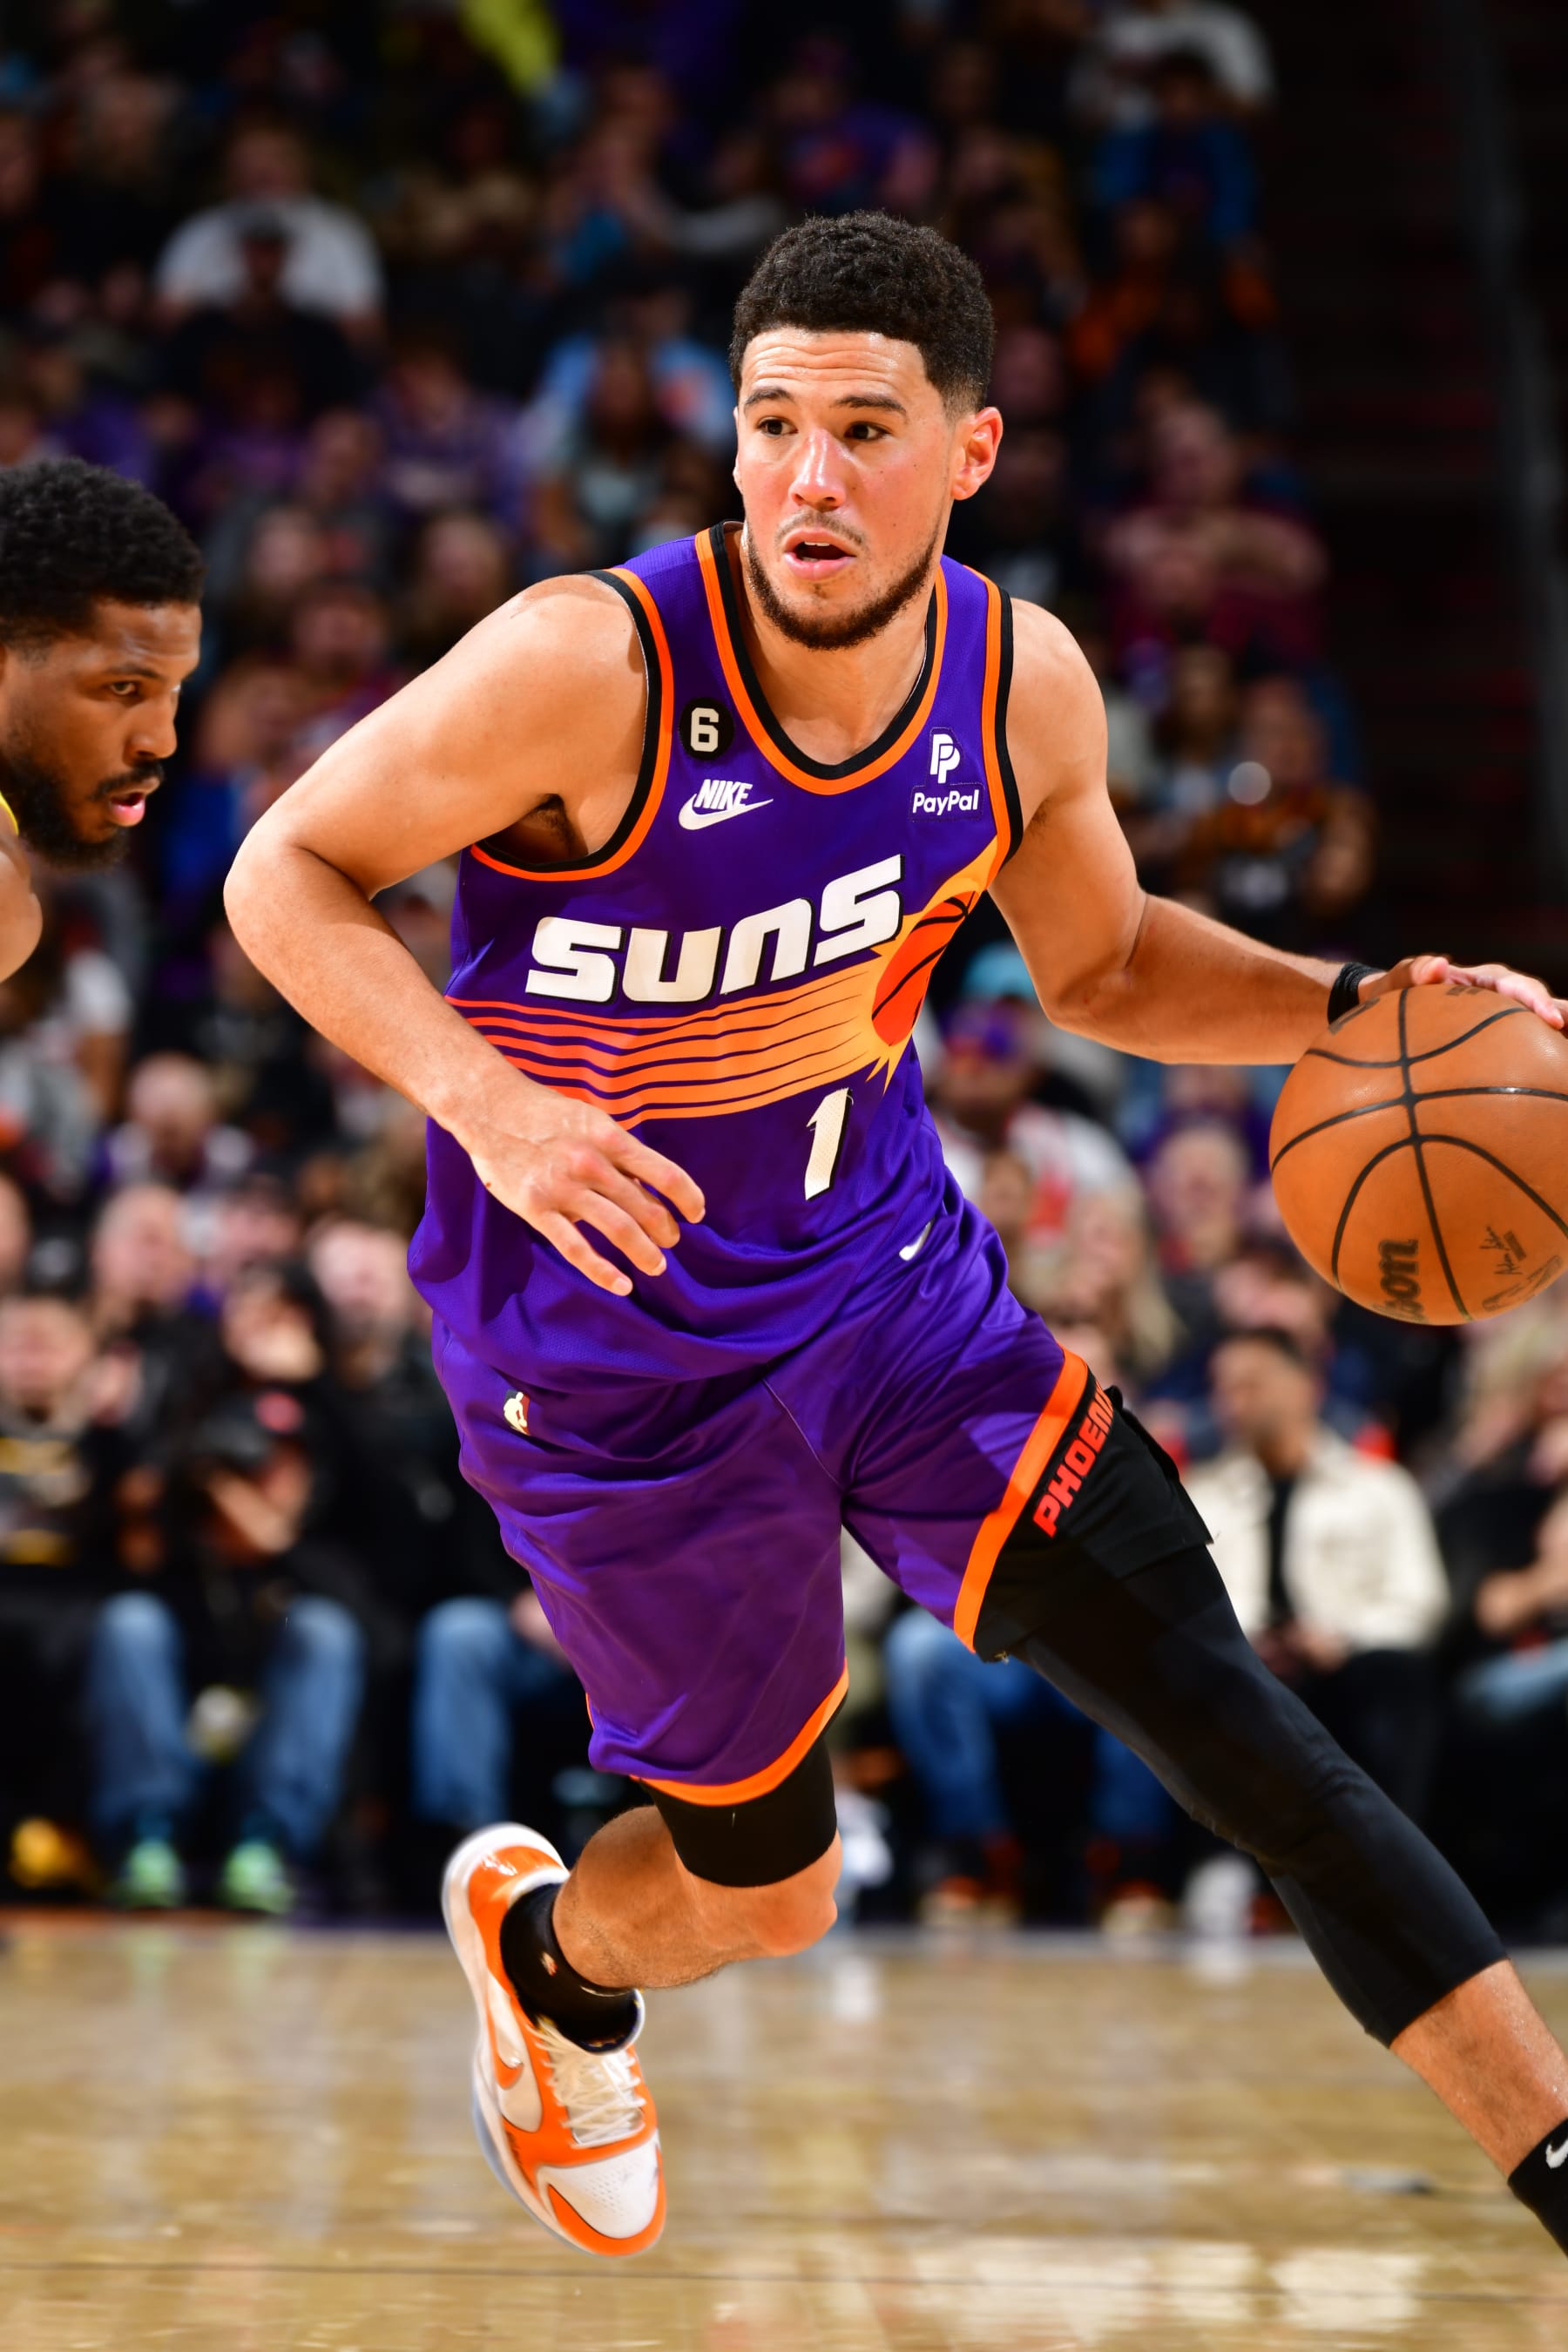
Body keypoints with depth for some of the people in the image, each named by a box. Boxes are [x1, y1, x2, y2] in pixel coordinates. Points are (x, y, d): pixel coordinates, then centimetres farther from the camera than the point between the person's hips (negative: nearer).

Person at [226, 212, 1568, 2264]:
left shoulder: (1024, 683, -9)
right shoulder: (590, 667, -26)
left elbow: (1102, 965, 10)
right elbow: (286, 875, -16)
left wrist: (1353, 1009, -9)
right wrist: (492, 1107, -32)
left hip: (893, 1273, 4)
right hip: (616, 1363, -4)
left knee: (1237, 1727, -6)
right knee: (762, 1891, 10)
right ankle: (539, 1944, 48)